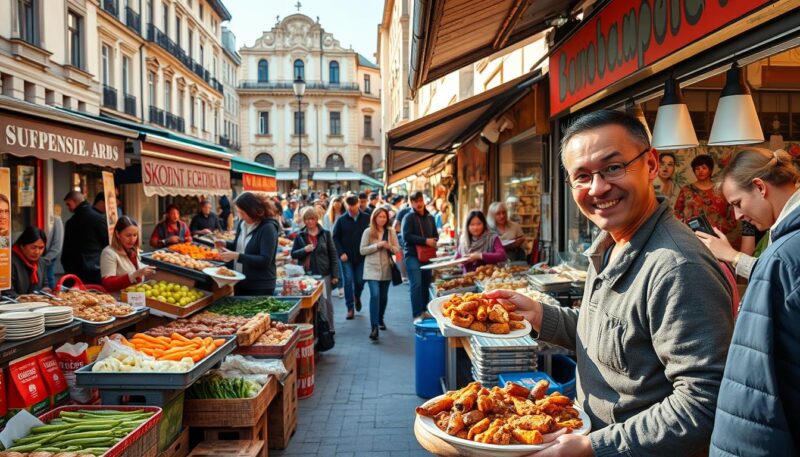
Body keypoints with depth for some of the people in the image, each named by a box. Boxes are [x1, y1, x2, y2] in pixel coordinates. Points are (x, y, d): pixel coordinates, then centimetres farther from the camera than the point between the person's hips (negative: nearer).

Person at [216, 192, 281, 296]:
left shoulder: (268, 228, -20)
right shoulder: (242, 223, 4)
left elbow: (265, 260, -25)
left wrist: (237, 256, -28)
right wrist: (226, 244, 0)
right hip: (240, 282, 8)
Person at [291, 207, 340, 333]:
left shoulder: (325, 234, 2)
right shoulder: (300, 235, 5)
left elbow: (333, 255, 2)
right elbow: (293, 254, 6)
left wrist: (335, 275, -4)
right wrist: (304, 250, -14)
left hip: (324, 273, -1)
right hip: (306, 274, 1)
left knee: (326, 301, 6)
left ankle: (329, 328, 17)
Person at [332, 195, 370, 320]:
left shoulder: (366, 218, 0)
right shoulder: (341, 220, 2)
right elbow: (335, 238, 3)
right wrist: (341, 253, -7)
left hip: (361, 256, 0)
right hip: (346, 257, 0)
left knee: (360, 281, 6)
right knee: (348, 281, -4)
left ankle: (357, 297, 38)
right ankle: (350, 308, 5)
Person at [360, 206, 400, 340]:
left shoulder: (391, 231, 4)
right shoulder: (368, 232, -2)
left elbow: (397, 250, 5)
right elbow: (362, 250, -5)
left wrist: (389, 247, -16)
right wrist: (377, 245, -16)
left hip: (386, 269, 3)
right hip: (372, 269, -3)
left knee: (383, 296, 14)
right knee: (375, 295, -16)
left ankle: (380, 319, 38)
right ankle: (374, 327, -18)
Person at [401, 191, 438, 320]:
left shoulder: (430, 218, 15)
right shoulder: (408, 217, -5)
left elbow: (435, 235, 20)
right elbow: (406, 236, -16)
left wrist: (433, 240, -4)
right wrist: (425, 241, -19)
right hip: (412, 255, -6)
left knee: (426, 284, 11)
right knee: (416, 284, -12)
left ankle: (423, 310, 24)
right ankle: (417, 315, -10)